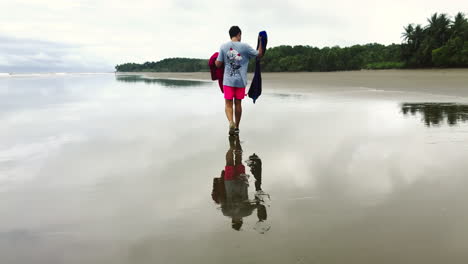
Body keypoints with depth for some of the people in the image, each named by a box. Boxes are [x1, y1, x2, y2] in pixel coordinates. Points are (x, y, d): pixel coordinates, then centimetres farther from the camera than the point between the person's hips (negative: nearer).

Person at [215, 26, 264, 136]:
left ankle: (231, 122, -23)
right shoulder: (244, 46, -4)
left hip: (228, 80, 0)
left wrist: (215, 60, 22)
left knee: (228, 104, 4)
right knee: (238, 103, 12)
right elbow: (259, 54, 5)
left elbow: (218, 64, -1)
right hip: (241, 81, 0)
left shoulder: (223, 47, -2)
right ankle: (236, 127, 22)